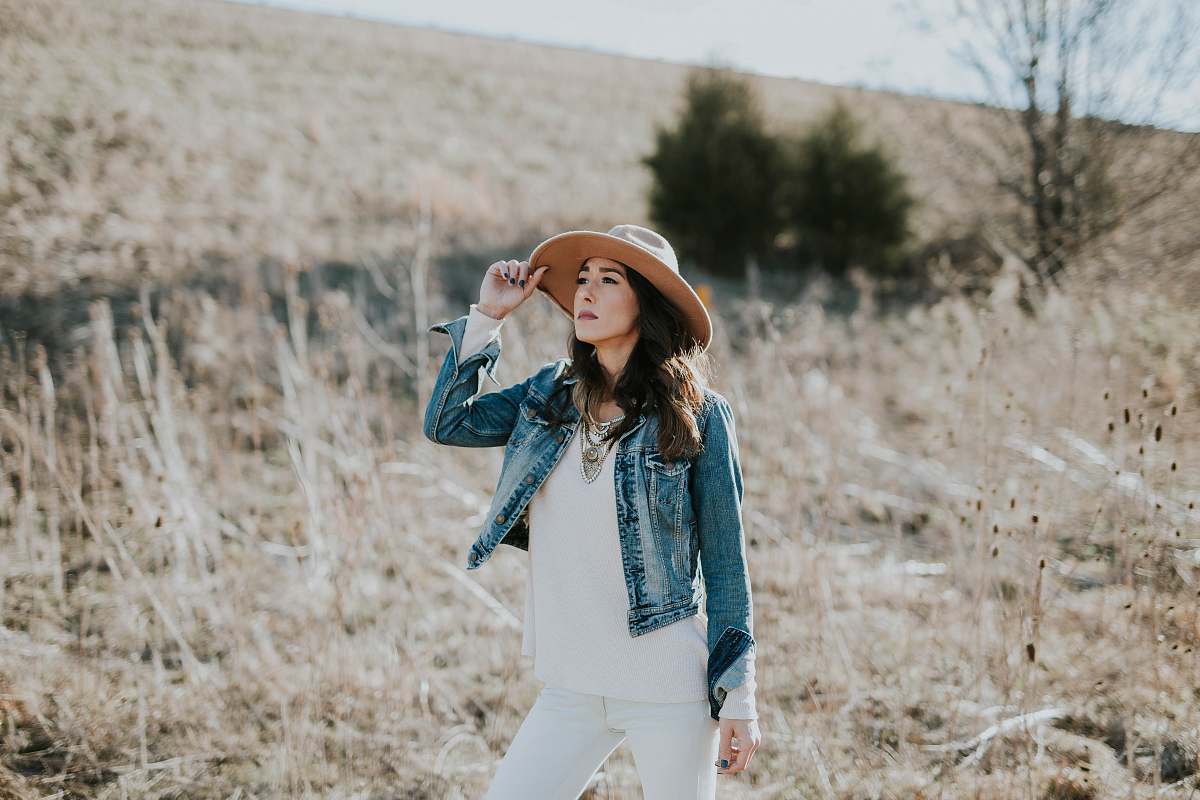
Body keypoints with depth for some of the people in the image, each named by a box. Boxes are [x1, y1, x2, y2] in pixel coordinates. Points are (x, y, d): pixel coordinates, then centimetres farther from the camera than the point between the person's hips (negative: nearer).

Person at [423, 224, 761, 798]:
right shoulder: (549, 394, 7)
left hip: (670, 691, -4)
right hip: (571, 687, 4)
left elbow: (725, 561, -5)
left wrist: (738, 698, -5)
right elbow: (447, 422, 1)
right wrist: (488, 315, -2)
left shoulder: (696, 413, -7)